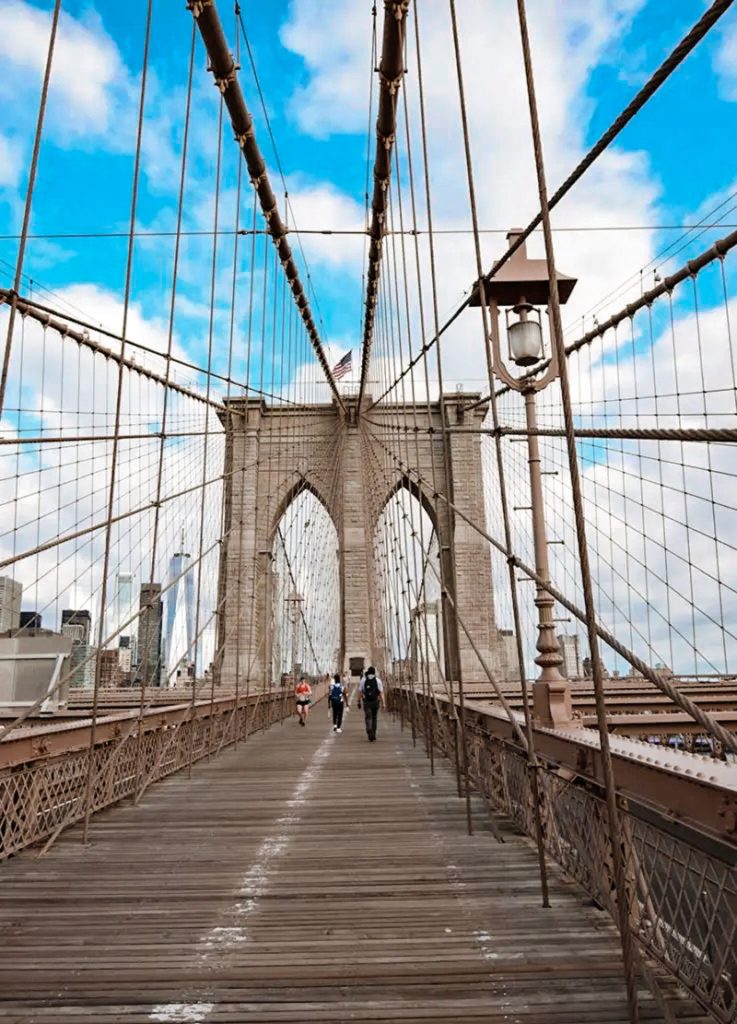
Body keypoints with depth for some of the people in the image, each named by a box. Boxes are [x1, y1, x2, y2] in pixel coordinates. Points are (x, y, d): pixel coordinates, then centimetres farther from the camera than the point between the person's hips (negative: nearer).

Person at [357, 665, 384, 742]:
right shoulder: (378, 680, -1)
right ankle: (373, 734, 24)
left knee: (368, 718, -2)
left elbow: (360, 692, -2)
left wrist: (359, 702, 5)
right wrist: (382, 703, -5)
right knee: (374, 718, 16)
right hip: (375, 702, 1)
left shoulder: (363, 680, 0)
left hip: (366, 702, -1)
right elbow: (381, 693, -6)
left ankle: (370, 732, -25)